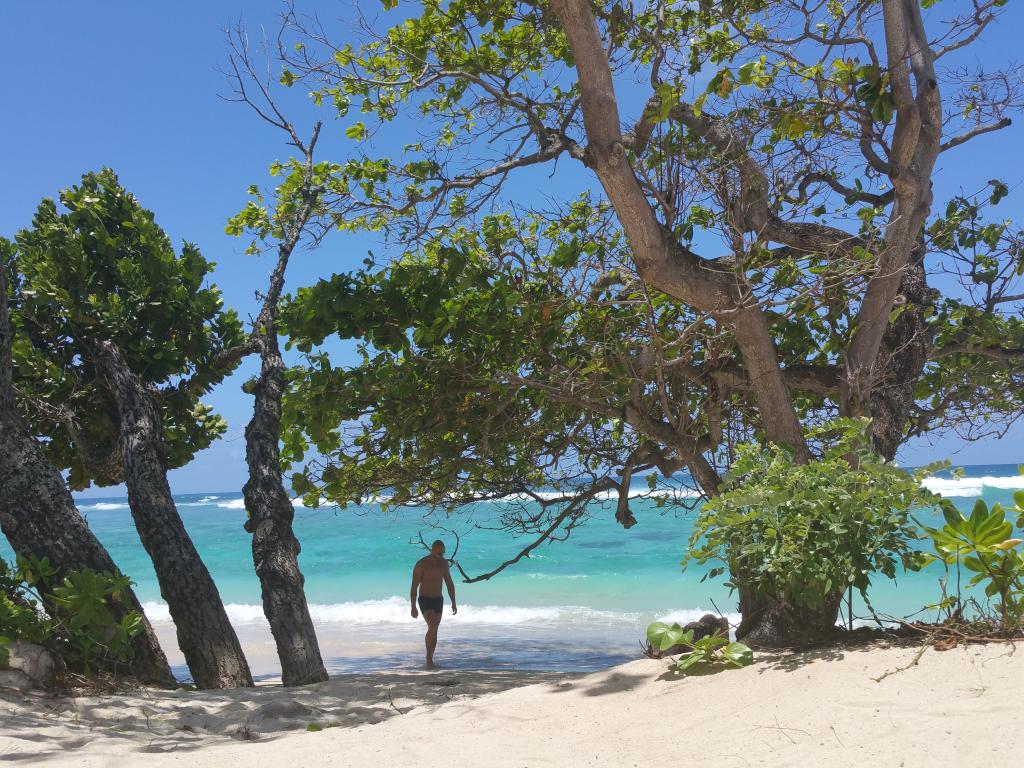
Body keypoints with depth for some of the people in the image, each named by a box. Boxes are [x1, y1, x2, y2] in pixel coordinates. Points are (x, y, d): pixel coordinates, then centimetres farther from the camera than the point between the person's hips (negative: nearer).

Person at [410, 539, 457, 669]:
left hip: (438, 601, 5)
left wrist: (453, 603, 3)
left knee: (433, 631, 8)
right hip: (425, 601, -5)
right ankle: (429, 659, -10)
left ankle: (429, 660, 20)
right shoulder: (421, 564, -17)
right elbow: (414, 587, -16)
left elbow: (450, 584, 8)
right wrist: (413, 607, -21)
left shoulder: (444, 563, 2)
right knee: (433, 628, -22)